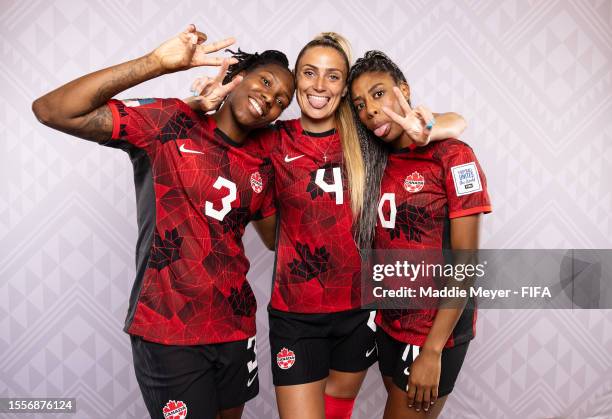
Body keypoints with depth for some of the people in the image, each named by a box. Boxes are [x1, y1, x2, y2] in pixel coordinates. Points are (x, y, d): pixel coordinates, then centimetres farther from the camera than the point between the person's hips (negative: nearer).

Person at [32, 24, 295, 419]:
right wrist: (158, 63, -27)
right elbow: (51, 110, -20)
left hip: (236, 325, 6)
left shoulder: (262, 167, 4)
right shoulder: (170, 122, -11)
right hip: (168, 330, -5)